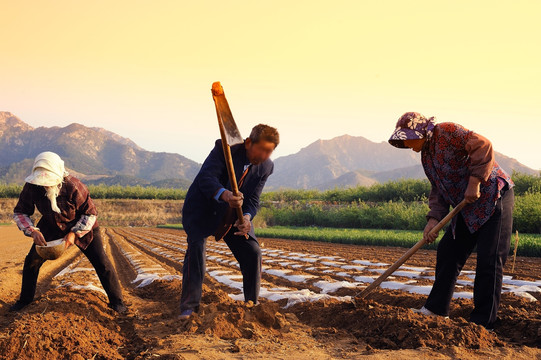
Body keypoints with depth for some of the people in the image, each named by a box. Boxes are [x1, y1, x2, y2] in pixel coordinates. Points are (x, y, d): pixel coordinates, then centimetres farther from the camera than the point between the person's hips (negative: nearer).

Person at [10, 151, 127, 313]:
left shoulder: (72, 186, -35)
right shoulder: (31, 187, -24)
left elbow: (90, 213, -22)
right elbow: (20, 212, -8)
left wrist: (74, 233, -29)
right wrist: (32, 231, -25)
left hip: (81, 226, -3)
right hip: (51, 227, 4)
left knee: (101, 262, -9)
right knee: (32, 261, 2)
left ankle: (116, 301, 8)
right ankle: (25, 299, 26)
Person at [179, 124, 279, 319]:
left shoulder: (266, 166, -10)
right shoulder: (224, 148, -23)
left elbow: (252, 200, -10)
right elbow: (206, 177, -35)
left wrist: (246, 218, -34)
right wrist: (224, 194, -55)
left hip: (234, 214, 4)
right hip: (203, 209, -4)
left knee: (253, 252, -5)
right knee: (196, 247, -23)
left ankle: (252, 305, 14)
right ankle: (189, 307, -18)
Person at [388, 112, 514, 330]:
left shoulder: (447, 132, -15)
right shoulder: (426, 156, 13)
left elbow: (483, 146, -24)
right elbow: (438, 189, 12)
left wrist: (474, 182, -24)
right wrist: (434, 218, -2)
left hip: (493, 197, -9)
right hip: (468, 208, 9)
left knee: (489, 260, -7)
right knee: (448, 252, 10)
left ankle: (483, 323, -2)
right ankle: (436, 308, 21)